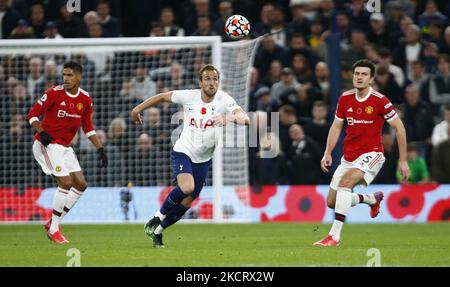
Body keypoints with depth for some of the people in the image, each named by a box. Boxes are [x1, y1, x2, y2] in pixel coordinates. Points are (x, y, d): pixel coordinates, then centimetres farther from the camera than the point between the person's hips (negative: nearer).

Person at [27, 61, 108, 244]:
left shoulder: (85, 100, 4)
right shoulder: (54, 93, -13)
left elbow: (88, 127, 13)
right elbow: (33, 114, -8)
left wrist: (99, 149, 5)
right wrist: (42, 133, -24)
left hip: (65, 146, 7)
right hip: (47, 144, -7)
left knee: (80, 184, 2)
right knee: (66, 182, -18)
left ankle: (54, 222, 12)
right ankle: (54, 229, -7)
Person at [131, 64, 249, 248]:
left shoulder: (224, 100, -15)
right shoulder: (188, 96, -13)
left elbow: (245, 118, -30)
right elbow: (163, 97, 4)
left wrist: (232, 118, -52)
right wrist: (138, 109, 5)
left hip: (203, 159, 3)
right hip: (183, 151, -3)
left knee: (188, 200, 8)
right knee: (187, 187, -29)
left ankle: (158, 229, 30)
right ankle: (160, 215, -3)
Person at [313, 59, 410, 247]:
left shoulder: (379, 101, -12)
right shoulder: (345, 99, 2)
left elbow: (399, 128, -6)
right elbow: (336, 127, 12)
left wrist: (403, 161, -6)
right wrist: (327, 153, 0)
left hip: (371, 154, -6)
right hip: (349, 157, 6)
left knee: (346, 180, -33)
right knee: (332, 202, 5)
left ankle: (335, 235, -31)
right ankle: (373, 199, 33)